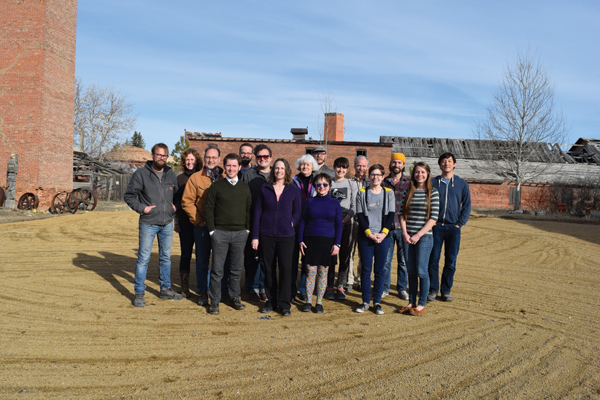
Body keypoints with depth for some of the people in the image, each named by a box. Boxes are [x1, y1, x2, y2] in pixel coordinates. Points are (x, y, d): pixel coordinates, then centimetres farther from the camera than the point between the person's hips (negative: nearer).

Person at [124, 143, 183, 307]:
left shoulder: (171, 174, 9)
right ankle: (139, 293, 10)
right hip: (148, 223, -4)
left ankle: (165, 289, 26)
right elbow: (129, 195, -1)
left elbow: (176, 194, 23)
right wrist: (141, 207, -12)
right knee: (143, 258, -1)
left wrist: (175, 206, 7)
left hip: (167, 223, 5)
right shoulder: (141, 174, -4)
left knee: (166, 257, 13)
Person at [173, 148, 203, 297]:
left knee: (201, 255, 0)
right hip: (185, 223, 1)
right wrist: (176, 222, 8)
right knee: (186, 255, 7)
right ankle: (185, 288, 15)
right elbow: (176, 201, 11)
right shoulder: (179, 179, 8)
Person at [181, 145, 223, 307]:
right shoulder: (195, 178, 3)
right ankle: (203, 293, 17)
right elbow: (187, 201, 1)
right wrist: (198, 220, -6)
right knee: (202, 262, 7)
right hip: (202, 227, 0)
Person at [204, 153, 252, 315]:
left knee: (237, 268, 9)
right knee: (217, 269, 0)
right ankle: (214, 301, 11)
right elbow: (208, 209, 2)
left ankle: (235, 297, 24)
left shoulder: (245, 187, 10)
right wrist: (212, 230, -5)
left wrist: (247, 229, 6)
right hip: (220, 233, -2)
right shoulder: (216, 186, 2)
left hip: (240, 233, 2)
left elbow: (249, 209, 14)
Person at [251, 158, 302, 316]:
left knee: (285, 268, -3)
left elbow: (298, 211, 10)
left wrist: (292, 223, -8)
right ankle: (271, 301, 21)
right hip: (266, 235, 1)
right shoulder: (265, 188, 4)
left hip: (286, 235, -1)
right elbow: (258, 212, 5)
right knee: (269, 268, 8)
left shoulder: (293, 189, 2)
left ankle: (284, 303, 8)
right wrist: (255, 236, 1)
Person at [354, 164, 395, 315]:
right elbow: (360, 215, -1)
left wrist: (383, 233, -10)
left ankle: (377, 302, 15)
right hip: (365, 236, 0)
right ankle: (365, 301, 14)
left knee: (380, 270, 4)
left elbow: (391, 214, 2)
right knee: (366, 269, 3)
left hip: (383, 236, 1)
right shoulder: (362, 193, 4)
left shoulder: (389, 193, 6)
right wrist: (369, 233, -11)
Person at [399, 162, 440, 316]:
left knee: (421, 271, 0)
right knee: (411, 271, 10)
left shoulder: (433, 193, -2)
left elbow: (433, 218, -7)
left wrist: (418, 235, -13)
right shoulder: (409, 192, 9)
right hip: (407, 237, 4)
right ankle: (411, 302, 21)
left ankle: (421, 304, 12)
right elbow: (403, 214, 9)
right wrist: (405, 233, -5)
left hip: (424, 237, -3)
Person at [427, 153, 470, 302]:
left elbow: (467, 206, 9)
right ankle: (433, 290, 10)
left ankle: (446, 290, 16)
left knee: (451, 261, 4)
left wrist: (460, 223, -2)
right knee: (433, 259, -1)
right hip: (436, 226, -1)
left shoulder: (462, 183, 8)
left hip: (453, 228, 1)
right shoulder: (433, 183, 6)